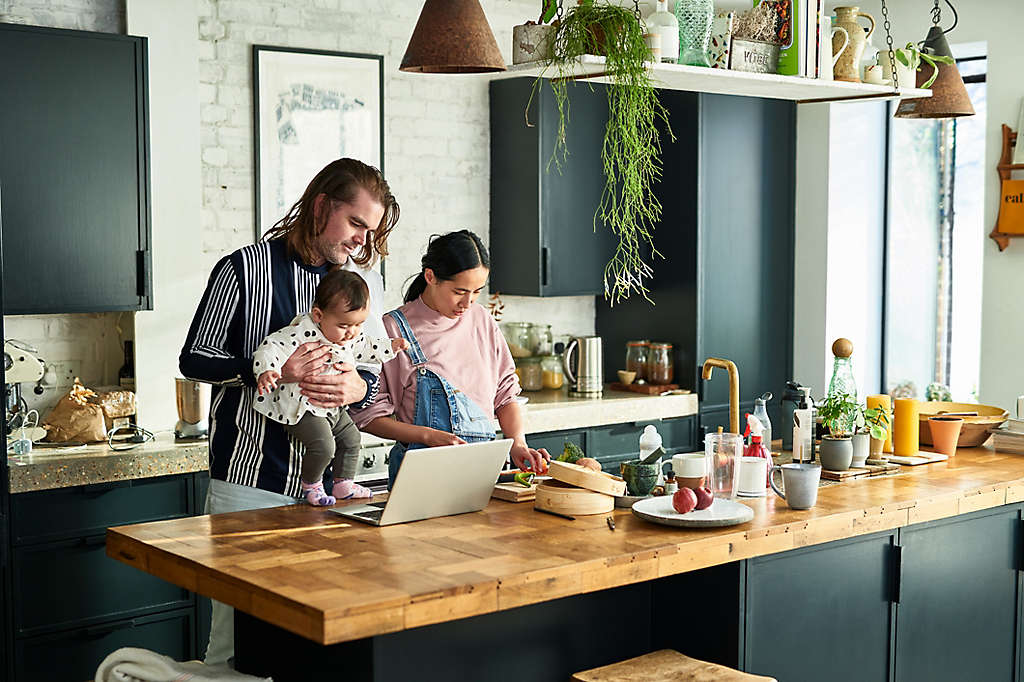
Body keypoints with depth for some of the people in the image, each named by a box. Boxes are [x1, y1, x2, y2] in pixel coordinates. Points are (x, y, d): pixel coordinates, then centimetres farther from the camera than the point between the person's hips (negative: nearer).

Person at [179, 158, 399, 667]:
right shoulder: (245, 269, -4)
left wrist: (359, 387, -9)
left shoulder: (366, 283, 10)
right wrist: (271, 372, -18)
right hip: (251, 476, -4)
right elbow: (195, 359, -3)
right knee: (238, 616, -1)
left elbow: (380, 373, 16)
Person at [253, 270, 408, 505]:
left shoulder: (353, 335, 0)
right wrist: (266, 371, -48)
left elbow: (365, 348, 21)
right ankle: (311, 485, 6)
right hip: (303, 409, -9)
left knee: (350, 438, 17)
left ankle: (344, 484, 34)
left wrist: (391, 346, 15)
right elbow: (273, 346, -32)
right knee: (323, 446, -19)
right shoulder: (303, 332, -27)